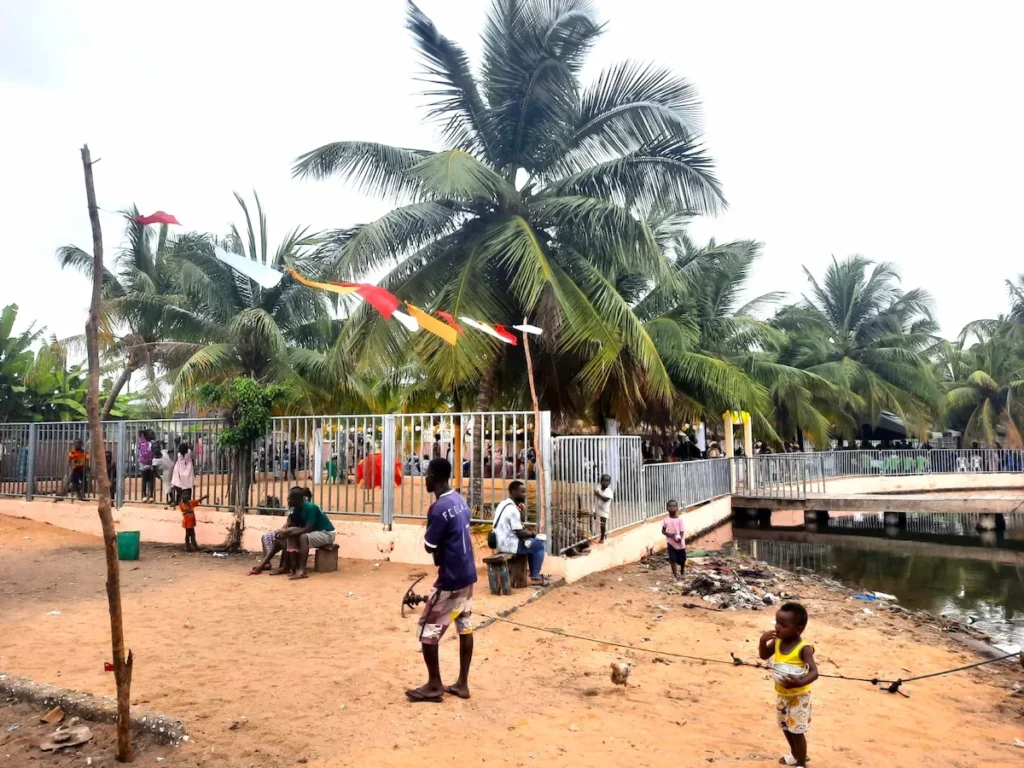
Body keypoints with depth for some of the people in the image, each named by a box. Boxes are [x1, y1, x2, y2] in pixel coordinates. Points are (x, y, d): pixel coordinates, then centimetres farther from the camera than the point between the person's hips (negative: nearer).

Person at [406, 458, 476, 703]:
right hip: (467, 573, 9)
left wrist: (429, 533, 2)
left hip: (451, 579, -9)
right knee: (465, 627, 12)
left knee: (428, 629, 4)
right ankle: (462, 683, 21)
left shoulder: (439, 509, -21)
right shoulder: (460, 500, 6)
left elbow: (429, 547, -14)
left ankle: (434, 685, 13)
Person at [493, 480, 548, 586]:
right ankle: (535, 578, 5)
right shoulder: (512, 509, -21)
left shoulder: (503, 504, 9)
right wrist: (532, 533, -2)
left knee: (531, 542, 24)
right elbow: (520, 533, -18)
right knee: (540, 545, 0)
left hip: (501, 542, 10)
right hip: (509, 544, -10)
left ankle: (533, 573, 29)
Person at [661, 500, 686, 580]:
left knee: (682, 560, 13)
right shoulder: (666, 520, -5)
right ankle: (675, 576, 9)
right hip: (671, 543, 0)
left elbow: (682, 531, -12)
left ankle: (681, 574, 38)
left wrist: (680, 539, -31)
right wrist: (670, 535, -17)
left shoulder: (680, 519, -10)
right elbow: (663, 531, 1)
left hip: (680, 544, 0)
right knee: (673, 560, -2)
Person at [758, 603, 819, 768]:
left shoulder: (804, 648, -27)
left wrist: (799, 682, -49)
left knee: (797, 731, 5)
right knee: (785, 727, 23)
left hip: (798, 696, -7)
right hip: (781, 694, 7)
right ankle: (795, 754, 46)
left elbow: (814, 672, -32)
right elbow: (764, 656, 1)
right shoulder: (777, 641, -9)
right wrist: (763, 641, -19)